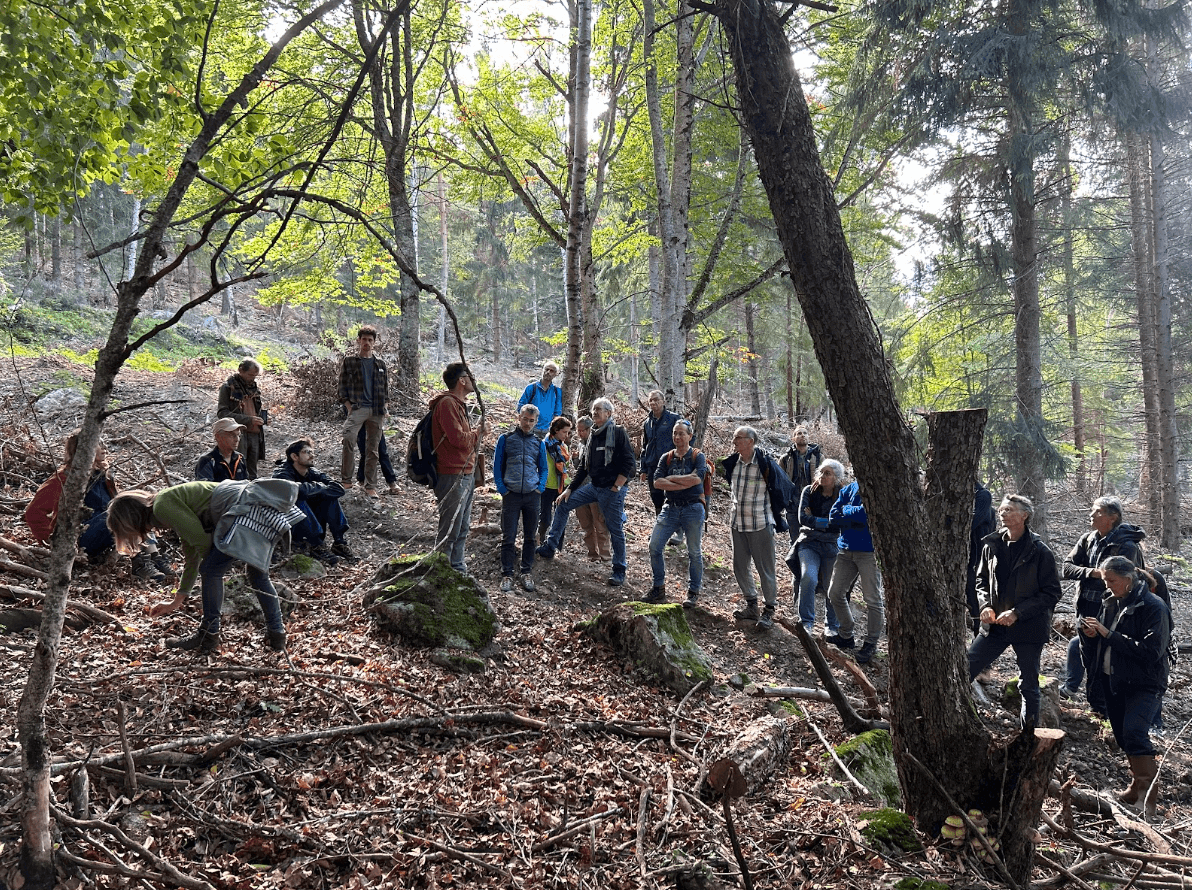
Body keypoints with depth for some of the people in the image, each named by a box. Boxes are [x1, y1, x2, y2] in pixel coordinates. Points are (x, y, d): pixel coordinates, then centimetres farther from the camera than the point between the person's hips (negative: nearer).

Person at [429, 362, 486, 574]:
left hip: (465, 475, 11)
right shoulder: (447, 403, -15)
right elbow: (459, 439, -21)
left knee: (462, 529, 17)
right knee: (449, 531, -5)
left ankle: (458, 571, 26)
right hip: (453, 476, -11)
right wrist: (479, 431, -6)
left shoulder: (458, 403, 18)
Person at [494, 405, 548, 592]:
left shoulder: (539, 443, 10)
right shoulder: (506, 439, 4)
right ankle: (506, 575, 4)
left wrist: (540, 488, 1)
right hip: (511, 494, -2)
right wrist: (502, 489, -5)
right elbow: (497, 466, 4)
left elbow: (543, 468, 16)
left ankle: (526, 573, 17)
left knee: (530, 536, 8)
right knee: (508, 537, -3)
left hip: (532, 495, 2)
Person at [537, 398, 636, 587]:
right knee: (563, 504, 4)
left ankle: (619, 572, 13)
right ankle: (550, 547, 9)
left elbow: (630, 463, -16)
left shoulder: (618, 433, -10)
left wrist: (616, 488, -18)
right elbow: (585, 467, 18)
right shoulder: (593, 436, 12)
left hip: (612, 490, -7)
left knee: (616, 530, 0)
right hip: (593, 486, 8)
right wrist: (570, 489, 13)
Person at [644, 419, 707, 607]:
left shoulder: (698, 457, -2)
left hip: (693, 509, -4)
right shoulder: (666, 457, 8)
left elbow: (697, 478, -21)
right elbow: (657, 482, -6)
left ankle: (693, 592, 15)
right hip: (671, 508, 4)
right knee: (654, 546, -2)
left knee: (694, 552, 2)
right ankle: (659, 588, 10)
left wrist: (672, 478, -10)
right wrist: (685, 484, -14)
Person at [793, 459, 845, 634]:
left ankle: (832, 626, 27)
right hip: (809, 543, 0)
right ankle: (806, 622, -11)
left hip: (832, 545, 0)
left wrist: (815, 520, -11)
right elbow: (803, 518, -9)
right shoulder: (809, 491, 0)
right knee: (809, 578, -23)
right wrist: (827, 523, -14)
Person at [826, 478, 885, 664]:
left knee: (873, 599, -1)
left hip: (869, 551, -6)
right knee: (835, 593, 11)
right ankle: (846, 636, 28)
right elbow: (833, 516, 0)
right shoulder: (848, 490, 8)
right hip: (846, 549, 6)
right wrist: (857, 516, -14)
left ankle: (871, 644, 11)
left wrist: (847, 510, -8)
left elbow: (869, 514, -24)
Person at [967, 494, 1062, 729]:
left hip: (1029, 628, -4)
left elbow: (1052, 593, -10)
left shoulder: (1040, 552, -11)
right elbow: (982, 581, 14)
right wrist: (985, 605, -6)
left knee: (1029, 686, 9)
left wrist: (1017, 613, -18)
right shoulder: (991, 546, 1)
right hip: (994, 625, 4)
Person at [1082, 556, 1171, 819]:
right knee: (1122, 736, 13)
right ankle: (1139, 785, 29)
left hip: (1143, 684, -8)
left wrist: (1109, 634, -23)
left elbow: (1151, 651, -23)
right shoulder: (1111, 602, 8)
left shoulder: (1154, 607, -15)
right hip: (1113, 680, 8)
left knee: (1134, 732, -21)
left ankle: (1151, 795, -13)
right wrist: (1093, 634, -3)